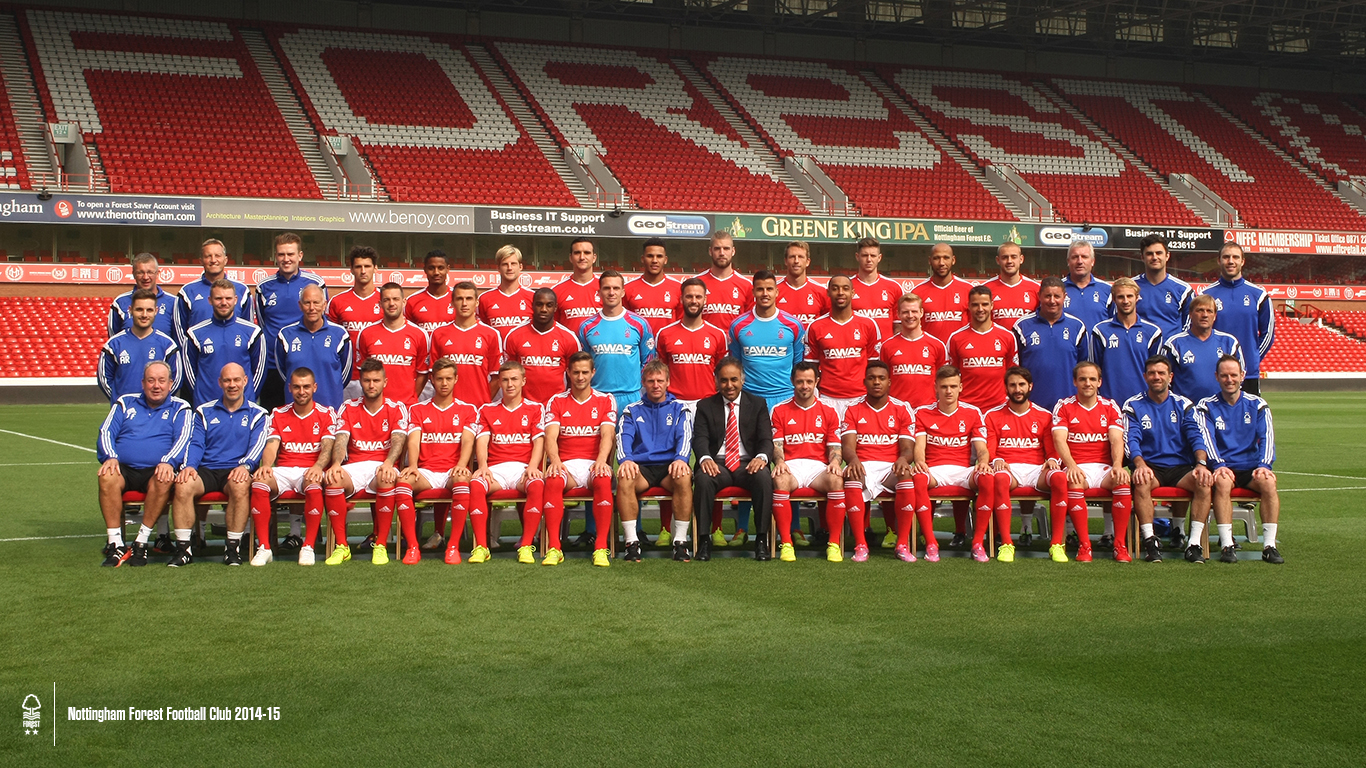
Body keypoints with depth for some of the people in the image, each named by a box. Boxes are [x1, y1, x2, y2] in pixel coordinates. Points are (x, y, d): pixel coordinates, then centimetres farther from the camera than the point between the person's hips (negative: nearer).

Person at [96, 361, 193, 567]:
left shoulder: (180, 408, 14)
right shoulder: (125, 403, 20)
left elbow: (183, 439, 1)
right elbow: (106, 432, 11)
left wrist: (168, 461, -19)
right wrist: (110, 457, -10)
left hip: (155, 471, -1)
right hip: (124, 469, 2)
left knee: (163, 480, -37)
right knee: (107, 477, -33)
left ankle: (142, 542, -26)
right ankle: (115, 544, -30)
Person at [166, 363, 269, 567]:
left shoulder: (257, 414, 14)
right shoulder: (204, 412, 20)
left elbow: (257, 445, -1)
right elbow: (196, 443, 9)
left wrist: (245, 465, -23)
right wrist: (189, 465, -13)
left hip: (235, 471, -2)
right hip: (206, 470, 2)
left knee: (240, 485, -38)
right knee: (183, 485, -31)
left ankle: (233, 547, -29)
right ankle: (183, 548, -25)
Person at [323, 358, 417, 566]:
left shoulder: (397, 408, 7)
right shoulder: (348, 408, 12)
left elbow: (398, 440, -9)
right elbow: (341, 440, -1)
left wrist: (388, 464, -31)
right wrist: (336, 464, -24)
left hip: (382, 467, -2)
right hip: (354, 467, 2)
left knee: (387, 479, -39)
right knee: (332, 478, -32)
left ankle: (381, 545, -26)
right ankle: (341, 546, -23)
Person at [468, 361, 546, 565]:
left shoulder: (535, 409, 15)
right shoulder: (487, 410, 19)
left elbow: (539, 441, 3)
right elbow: (482, 441, 6)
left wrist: (532, 467, -16)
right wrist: (483, 466, -14)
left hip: (524, 468, -1)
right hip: (496, 468, 1)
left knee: (537, 484, -36)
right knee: (475, 484, -32)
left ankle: (526, 546, -32)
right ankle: (481, 546, -31)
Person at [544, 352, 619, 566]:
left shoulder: (606, 401, 11)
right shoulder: (556, 402, 12)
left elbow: (607, 435, -3)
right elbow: (551, 436, -1)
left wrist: (601, 461, -24)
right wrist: (555, 461, -22)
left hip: (594, 463, 0)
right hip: (566, 464, 0)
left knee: (604, 480, -36)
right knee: (553, 480, -34)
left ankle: (601, 548, -35)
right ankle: (554, 548, -33)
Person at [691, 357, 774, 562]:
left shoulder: (757, 404, 13)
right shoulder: (705, 406, 12)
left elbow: (766, 439, 3)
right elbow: (700, 438, -1)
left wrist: (761, 457, -22)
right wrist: (705, 458, -25)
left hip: (748, 464, 0)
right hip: (717, 464, 0)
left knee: (764, 477, -34)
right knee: (703, 479, -34)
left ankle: (762, 540, -24)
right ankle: (703, 540, -23)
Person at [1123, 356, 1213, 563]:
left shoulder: (1183, 405, 12)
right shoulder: (1133, 406, 7)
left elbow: (1196, 436, 1)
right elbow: (1131, 440, -6)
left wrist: (1201, 464, -20)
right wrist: (1140, 465, -27)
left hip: (1180, 468, 2)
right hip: (1150, 467, -2)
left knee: (1204, 482, -29)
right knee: (1141, 481, -36)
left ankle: (1195, 542, -26)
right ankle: (1149, 541, -34)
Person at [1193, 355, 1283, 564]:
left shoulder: (1257, 405, 12)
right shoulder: (1206, 406, 7)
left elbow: (1266, 437, 0)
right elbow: (1206, 438, -8)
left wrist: (1263, 465, -19)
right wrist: (1219, 465, -25)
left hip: (1251, 467, 2)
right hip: (1223, 467, -1)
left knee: (1267, 481, -31)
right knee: (1222, 482, -35)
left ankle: (1269, 546, -30)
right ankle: (1227, 545, -38)